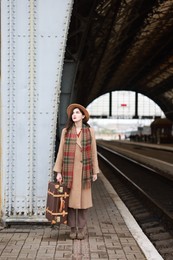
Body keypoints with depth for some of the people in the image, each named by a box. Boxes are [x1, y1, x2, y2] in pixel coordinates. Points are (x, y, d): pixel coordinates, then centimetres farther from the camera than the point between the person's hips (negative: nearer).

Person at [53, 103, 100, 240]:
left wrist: (95, 171, 3)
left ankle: (82, 229, 15)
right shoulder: (66, 131, 3)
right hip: (69, 169, 1)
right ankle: (73, 228, 15)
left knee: (83, 198, 4)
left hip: (84, 169, 0)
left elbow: (93, 152, 4)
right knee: (70, 198, 3)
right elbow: (61, 151, 3)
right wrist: (58, 171, -1)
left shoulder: (89, 131, 2)